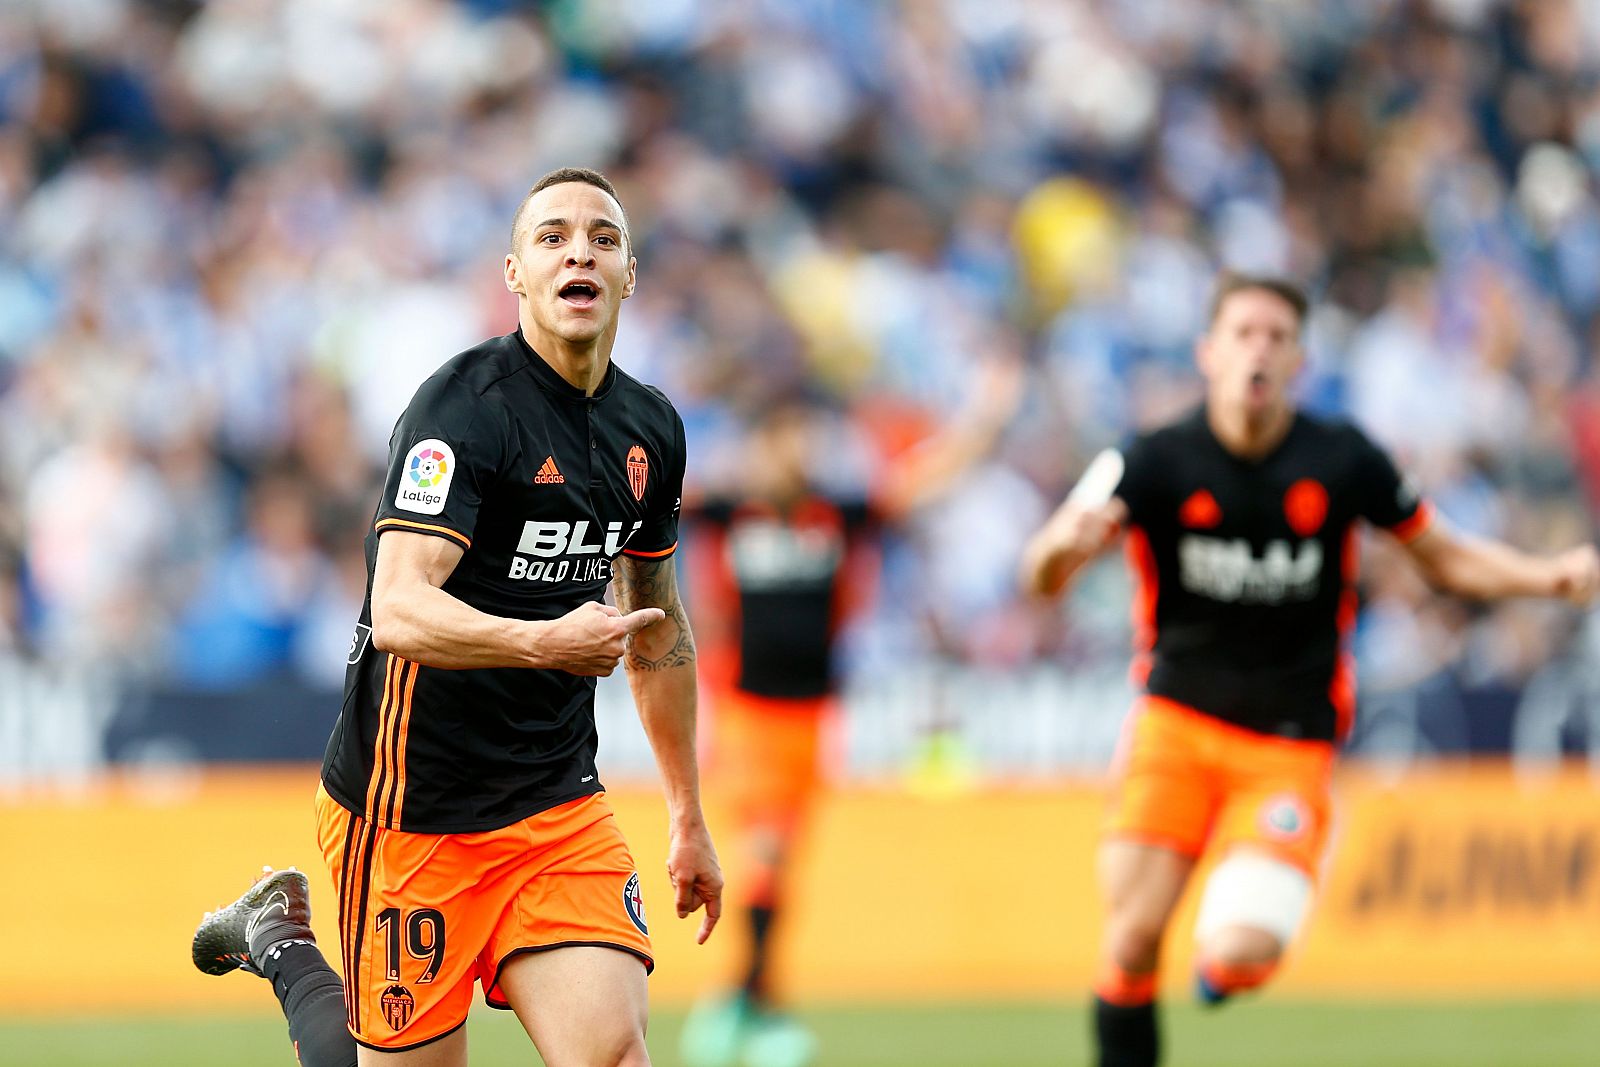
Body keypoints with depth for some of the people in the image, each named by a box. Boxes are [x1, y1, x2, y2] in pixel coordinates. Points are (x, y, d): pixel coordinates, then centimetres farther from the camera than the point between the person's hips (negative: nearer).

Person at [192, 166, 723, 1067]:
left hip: (562, 806, 6)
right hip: (412, 813, -6)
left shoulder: (652, 429, 8)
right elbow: (401, 613, -27)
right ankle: (280, 941, 29)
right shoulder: (468, 406, -16)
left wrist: (689, 818, 24)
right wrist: (543, 641, -43)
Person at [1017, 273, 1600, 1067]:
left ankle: (1224, 954, 21)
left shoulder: (1342, 461, -4)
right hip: (1176, 724, 0)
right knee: (1133, 937, -14)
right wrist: (1064, 544, -40)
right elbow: (1042, 578, -16)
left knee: (1238, 957, -17)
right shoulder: (1156, 463, -8)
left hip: (1289, 747, 0)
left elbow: (1447, 556, 9)